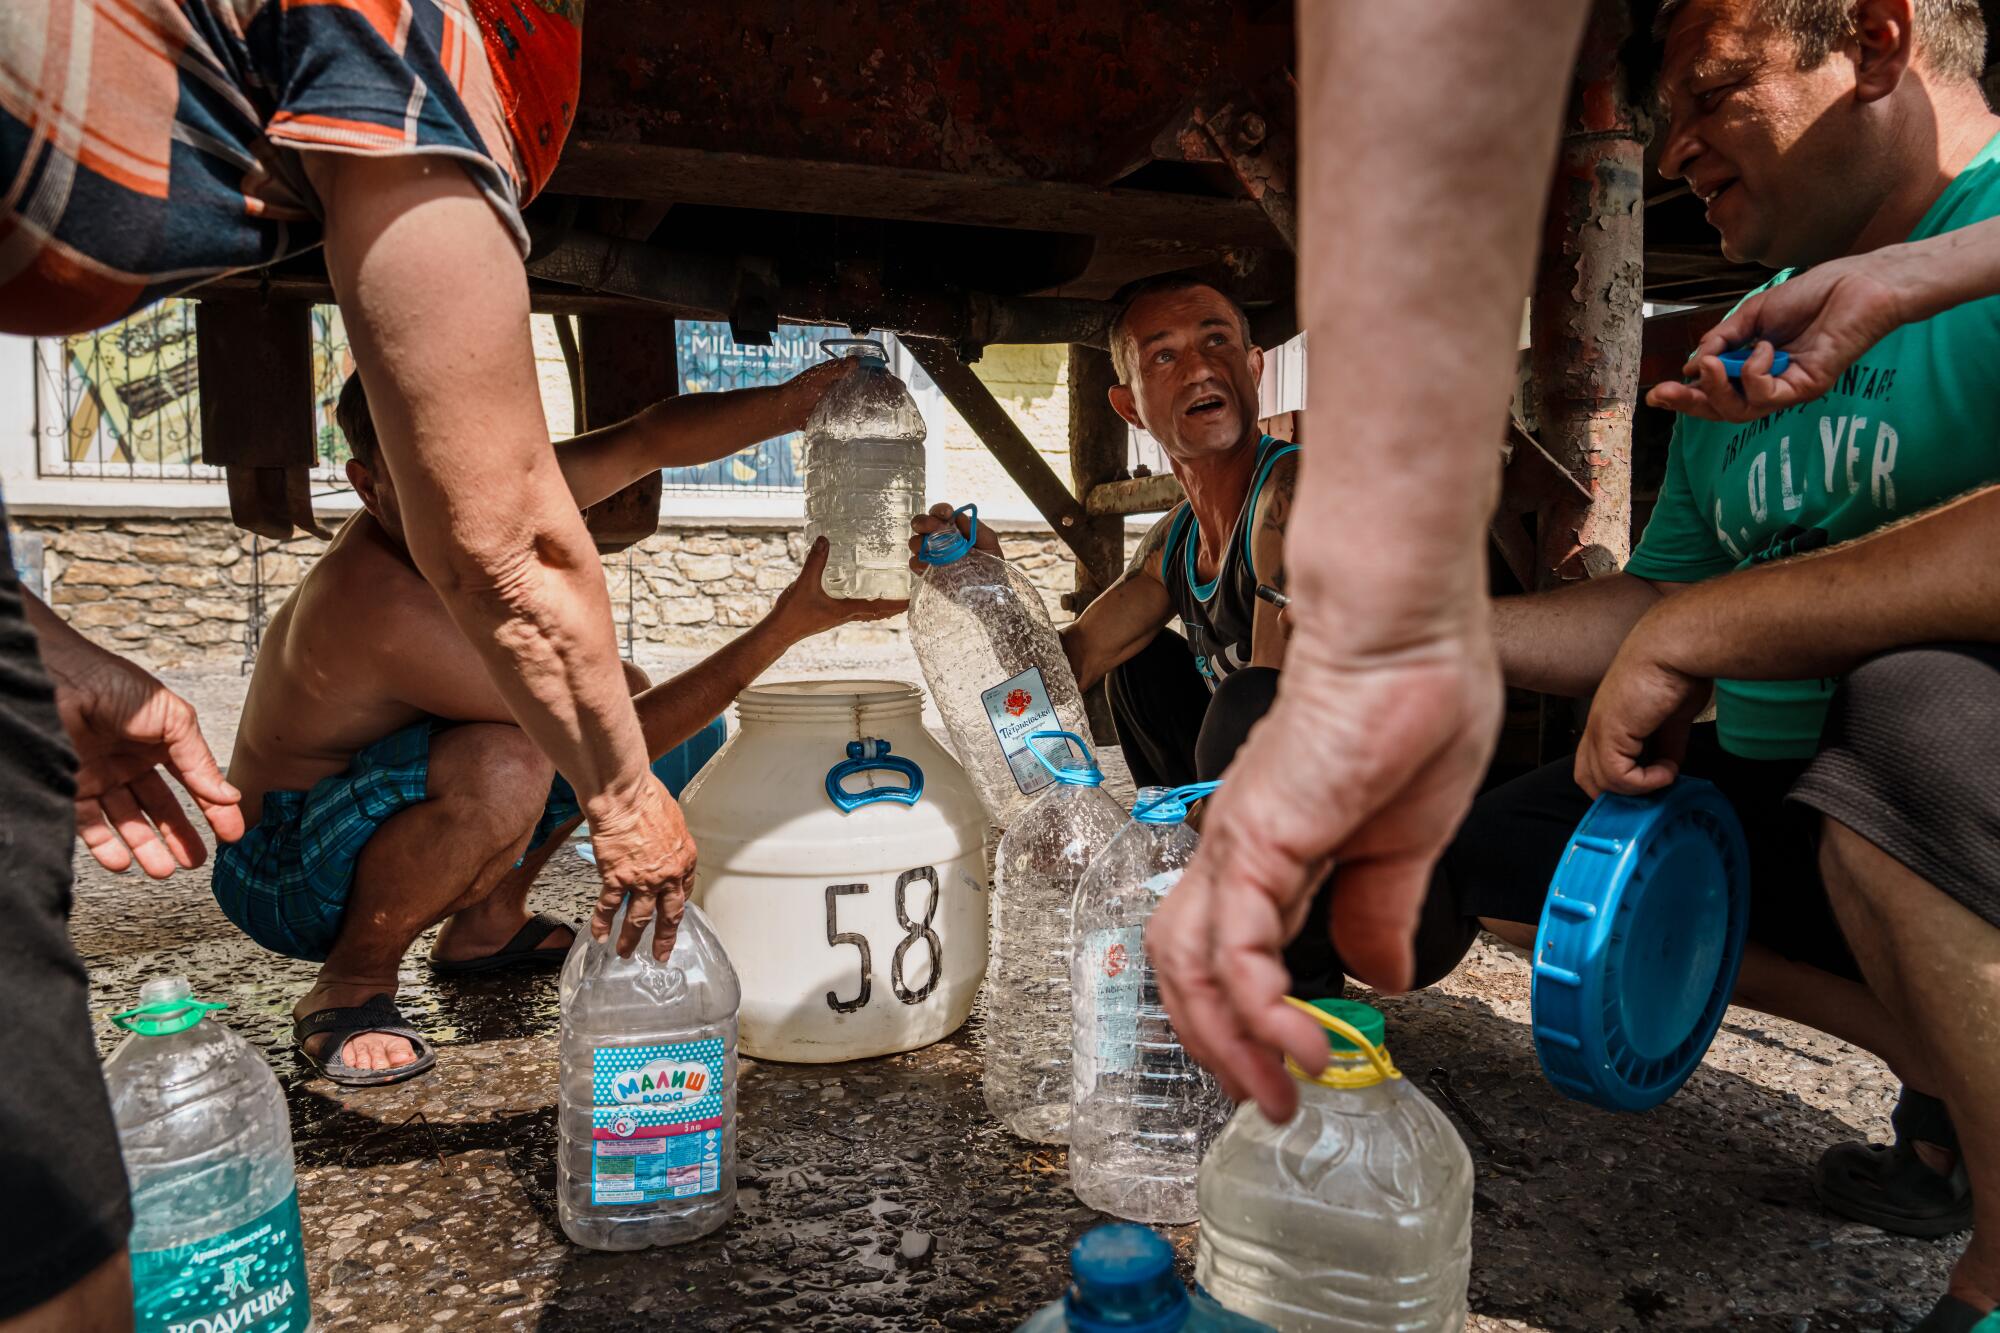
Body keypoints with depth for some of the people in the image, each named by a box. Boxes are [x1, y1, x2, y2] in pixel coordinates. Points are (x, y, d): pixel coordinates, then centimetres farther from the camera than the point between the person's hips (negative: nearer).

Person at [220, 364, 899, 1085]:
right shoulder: (392, 612, -35)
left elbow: (650, 439, -7)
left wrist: (791, 402, -27)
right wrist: (789, 623, -37)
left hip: (376, 820, 9)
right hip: (276, 881, -9)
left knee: (621, 688, 9)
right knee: (503, 768, -39)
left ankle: (487, 923, 17)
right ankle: (350, 984, -13)